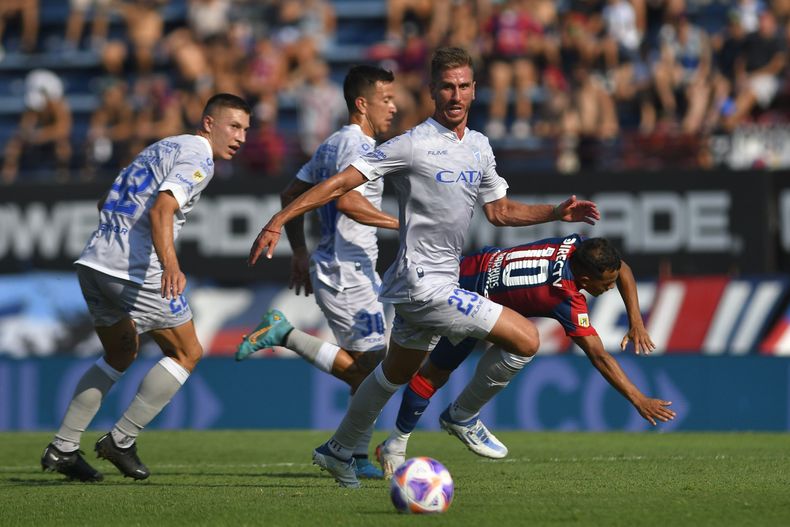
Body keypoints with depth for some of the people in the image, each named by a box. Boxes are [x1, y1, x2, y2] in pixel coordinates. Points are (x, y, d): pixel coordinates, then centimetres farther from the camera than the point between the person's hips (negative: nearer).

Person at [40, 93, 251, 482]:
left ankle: (61, 449, 18)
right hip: (138, 272, -9)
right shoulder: (198, 158, -7)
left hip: (94, 263, 9)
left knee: (121, 355, 24)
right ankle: (121, 441, 2)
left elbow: (106, 203, 28)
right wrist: (170, 264, -38)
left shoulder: (164, 147, 22)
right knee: (187, 354, 7)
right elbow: (161, 210, -25)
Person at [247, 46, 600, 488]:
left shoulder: (479, 147, 10)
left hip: (440, 282, 9)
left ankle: (340, 450, 38)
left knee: (396, 373, 24)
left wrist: (558, 213, 9)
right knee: (526, 339, -12)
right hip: (424, 283, -9)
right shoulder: (413, 145, -14)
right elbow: (341, 183, -15)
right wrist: (278, 222, -19)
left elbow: (500, 211, 21)